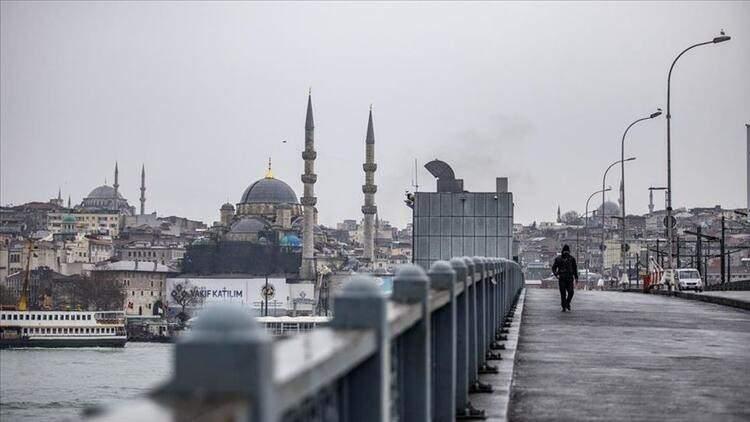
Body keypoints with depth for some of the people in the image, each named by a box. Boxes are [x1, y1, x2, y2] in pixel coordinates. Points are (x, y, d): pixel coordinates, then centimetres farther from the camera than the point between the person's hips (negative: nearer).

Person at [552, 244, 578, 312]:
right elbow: (554, 268, 6)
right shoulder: (558, 258, 4)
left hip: (569, 278, 1)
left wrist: (576, 277, 11)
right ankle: (564, 307, 4)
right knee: (563, 293, -3)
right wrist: (556, 274, -12)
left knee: (570, 292, -11)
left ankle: (567, 303, 14)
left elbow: (575, 268, 16)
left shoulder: (571, 258, 8)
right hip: (561, 278, -1)